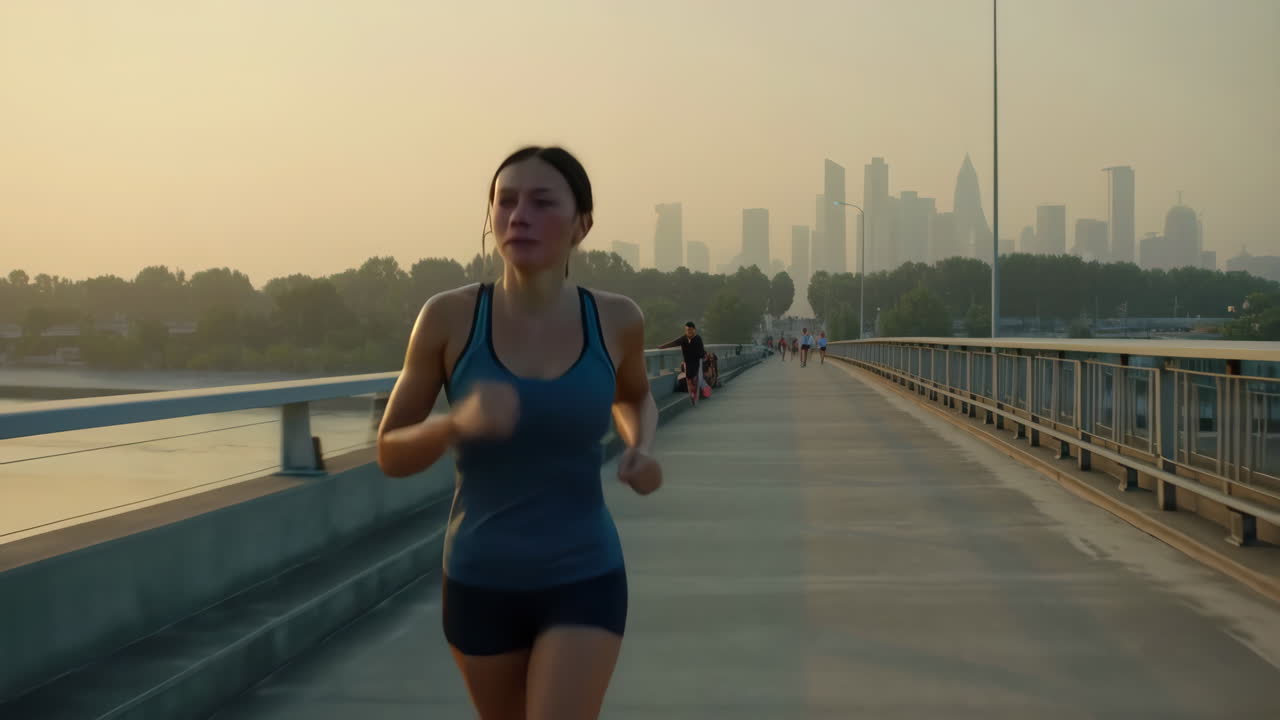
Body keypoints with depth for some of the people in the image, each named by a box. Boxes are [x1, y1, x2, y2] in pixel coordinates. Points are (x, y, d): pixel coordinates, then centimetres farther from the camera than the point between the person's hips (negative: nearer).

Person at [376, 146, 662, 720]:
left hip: (582, 582, -1)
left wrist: (642, 450, -6)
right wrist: (459, 421, -27)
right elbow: (390, 454, -5)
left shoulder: (615, 318, -7)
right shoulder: (448, 316, -11)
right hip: (481, 583, 1)